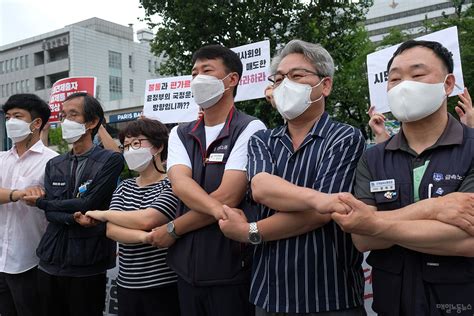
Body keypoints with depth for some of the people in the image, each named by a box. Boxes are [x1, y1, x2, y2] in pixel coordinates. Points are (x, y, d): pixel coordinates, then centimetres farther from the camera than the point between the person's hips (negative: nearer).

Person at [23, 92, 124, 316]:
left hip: (88, 264, -5)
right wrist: (73, 218, -19)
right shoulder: (54, 165, 11)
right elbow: (50, 214, 2)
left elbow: (89, 203, -15)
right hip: (51, 261, 5)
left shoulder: (111, 160, -7)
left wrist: (40, 202, -2)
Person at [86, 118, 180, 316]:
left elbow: (145, 220, -21)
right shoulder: (124, 187, 9)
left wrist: (103, 214, -5)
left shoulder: (172, 185, -9)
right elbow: (111, 231, -3)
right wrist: (145, 236, -22)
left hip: (164, 286, -5)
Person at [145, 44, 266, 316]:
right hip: (187, 268, 5)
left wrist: (172, 230, -8)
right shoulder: (180, 134, 8)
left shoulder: (250, 129, -9)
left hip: (231, 270, -5)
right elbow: (180, 184, -10)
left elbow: (227, 197, -18)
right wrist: (215, 209, -30)